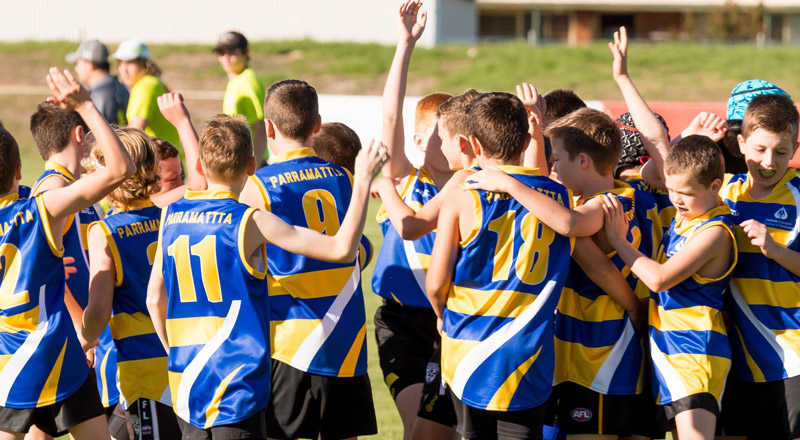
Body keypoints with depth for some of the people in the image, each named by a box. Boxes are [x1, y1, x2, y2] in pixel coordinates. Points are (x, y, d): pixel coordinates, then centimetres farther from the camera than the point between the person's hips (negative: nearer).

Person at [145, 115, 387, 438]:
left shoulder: (171, 215, 6)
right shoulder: (249, 222, -11)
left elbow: (155, 299, 15)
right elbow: (341, 248, -12)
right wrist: (363, 182, -4)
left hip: (185, 384, 6)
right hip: (235, 385, -6)